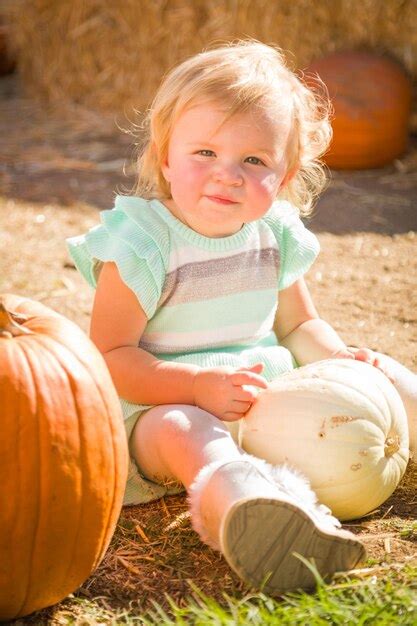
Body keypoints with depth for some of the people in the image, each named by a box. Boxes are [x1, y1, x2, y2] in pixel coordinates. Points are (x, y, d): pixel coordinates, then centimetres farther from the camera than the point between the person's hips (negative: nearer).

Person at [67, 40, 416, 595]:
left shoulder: (275, 235, 4)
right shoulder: (141, 246, -13)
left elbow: (297, 325, 17)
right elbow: (109, 357, -16)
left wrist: (336, 357, -5)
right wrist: (198, 385, -28)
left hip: (269, 399, 7)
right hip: (162, 407, -6)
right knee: (184, 431, -41)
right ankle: (242, 507, -69)